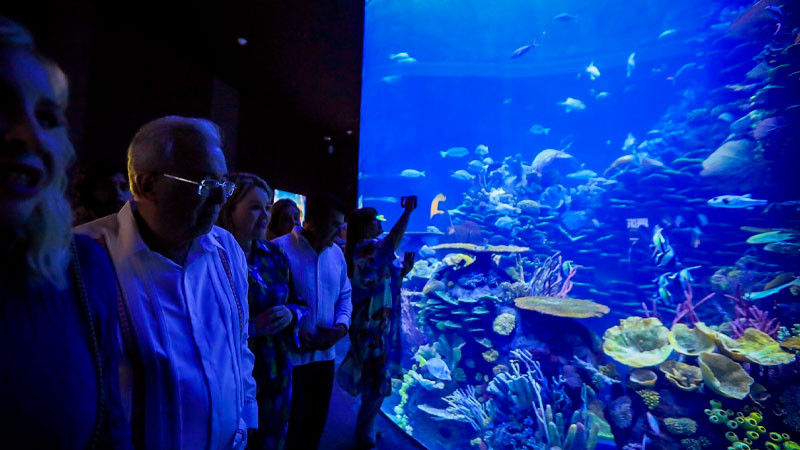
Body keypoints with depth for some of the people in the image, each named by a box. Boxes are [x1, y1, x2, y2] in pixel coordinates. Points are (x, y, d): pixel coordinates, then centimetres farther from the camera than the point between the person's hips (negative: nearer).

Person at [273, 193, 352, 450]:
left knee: (317, 422, 23)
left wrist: (342, 326, -6)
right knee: (290, 425, 15)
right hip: (289, 356, -6)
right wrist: (295, 336, -18)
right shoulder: (280, 249, -15)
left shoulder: (336, 253, 5)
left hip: (325, 354, 6)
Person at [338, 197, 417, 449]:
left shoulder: (370, 248, 13)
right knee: (376, 381, 2)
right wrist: (408, 211, -37)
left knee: (374, 378, 19)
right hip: (373, 323, -10)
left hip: (379, 321, 10)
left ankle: (365, 430, 36)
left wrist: (402, 271, 1)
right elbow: (391, 244, -38)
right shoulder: (365, 248, -18)